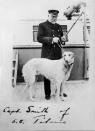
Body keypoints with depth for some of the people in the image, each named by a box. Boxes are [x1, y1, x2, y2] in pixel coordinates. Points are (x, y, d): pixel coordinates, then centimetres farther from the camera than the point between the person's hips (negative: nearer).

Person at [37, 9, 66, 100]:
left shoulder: (58, 26, 16)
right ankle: (47, 93, 16)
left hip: (58, 53, 4)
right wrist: (51, 39, -21)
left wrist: (62, 39, -1)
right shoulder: (42, 25, 0)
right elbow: (39, 38, -10)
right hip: (47, 54, -4)